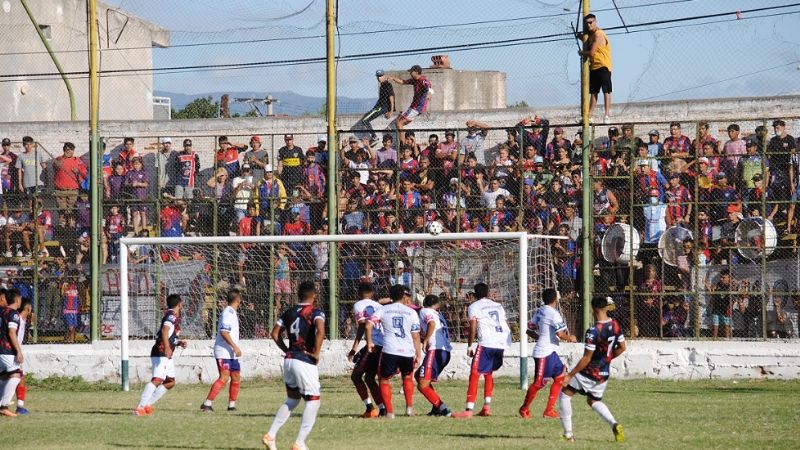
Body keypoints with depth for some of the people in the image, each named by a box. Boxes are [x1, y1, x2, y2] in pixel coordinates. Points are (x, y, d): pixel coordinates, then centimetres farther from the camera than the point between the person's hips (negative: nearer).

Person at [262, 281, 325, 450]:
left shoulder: (289, 312, 12)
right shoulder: (316, 312, -8)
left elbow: (275, 334, 11)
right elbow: (320, 331, -26)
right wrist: (316, 353, -16)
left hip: (289, 360, 7)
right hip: (306, 362, -7)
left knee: (292, 400, 21)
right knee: (313, 402, 1)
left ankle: (270, 435, 11)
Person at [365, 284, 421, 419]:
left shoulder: (383, 310, 9)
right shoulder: (411, 312, 11)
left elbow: (368, 325, -2)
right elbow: (415, 336, 8)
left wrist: (369, 342, 10)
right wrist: (418, 354, 12)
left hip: (389, 351, -2)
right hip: (408, 352, 2)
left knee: (384, 379, 13)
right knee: (407, 377, 28)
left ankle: (389, 411, 2)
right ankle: (409, 407, 21)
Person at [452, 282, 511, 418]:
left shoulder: (474, 307, 5)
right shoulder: (498, 306, 22)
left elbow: (473, 328, -5)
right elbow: (506, 326, 20)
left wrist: (470, 345, 1)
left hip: (486, 343, -6)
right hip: (502, 344, 6)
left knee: (474, 374, -5)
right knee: (488, 373, 24)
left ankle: (469, 410, -14)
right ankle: (487, 406, 19)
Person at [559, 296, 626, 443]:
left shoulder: (593, 331, -25)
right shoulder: (615, 325, -4)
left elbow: (586, 359, -23)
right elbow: (622, 348, 7)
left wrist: (570, 375, -16)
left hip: (589, 373, -7)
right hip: (604, 374, 7)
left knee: (565, 392, 12)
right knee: (594, 401, 27)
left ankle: (568, 433, 10)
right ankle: (614, 424, 2)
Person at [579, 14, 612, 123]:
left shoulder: (598, 35, -13)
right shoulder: (591, 35, 16)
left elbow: (591, 52, -16)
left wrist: (581, 52, 0)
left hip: (603, 66, -10)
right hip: (593, 67, 10)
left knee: (606, 91, -10)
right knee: (593, 92, 11)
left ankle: (607, 114, -15)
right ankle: (589, 116, 13)